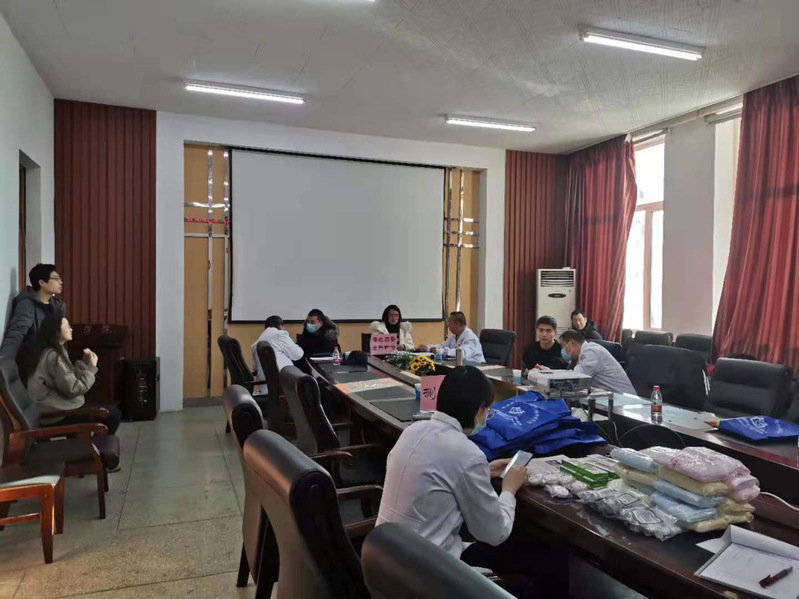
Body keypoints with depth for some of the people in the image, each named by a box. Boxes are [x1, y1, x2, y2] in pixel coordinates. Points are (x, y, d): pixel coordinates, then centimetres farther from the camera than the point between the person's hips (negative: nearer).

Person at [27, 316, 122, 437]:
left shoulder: (56, 353, 11)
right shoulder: (53, 356, -19)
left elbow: (70, 378, 11)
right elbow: (73, 389, -22)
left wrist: (84, 363, 1)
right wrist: (91, 367, -13)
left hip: (57, 408, 10)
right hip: (57, 414, -10)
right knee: (114, 414, -7)